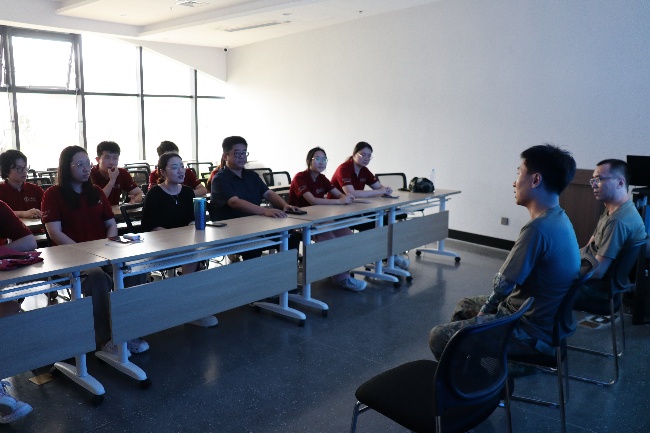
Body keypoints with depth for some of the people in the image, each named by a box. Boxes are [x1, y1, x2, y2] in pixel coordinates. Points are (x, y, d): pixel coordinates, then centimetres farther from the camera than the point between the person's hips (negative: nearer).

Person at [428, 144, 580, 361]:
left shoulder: (538, 228, -28)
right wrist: (488, 306, 5)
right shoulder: (559, 219, 4)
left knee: (438, 337, -11)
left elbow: (503, 284, -21)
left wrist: (485, 310, -2)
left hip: (531, 333, -10)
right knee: (465, 305, 26)